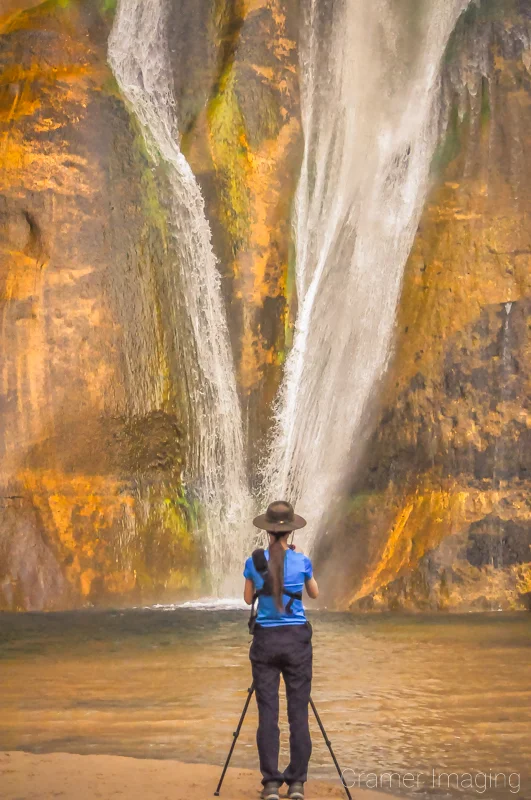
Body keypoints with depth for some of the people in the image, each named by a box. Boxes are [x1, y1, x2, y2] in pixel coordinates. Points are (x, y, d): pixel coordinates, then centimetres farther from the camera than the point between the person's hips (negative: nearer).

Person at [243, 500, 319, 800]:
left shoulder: (254, 562, -4)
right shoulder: (302, 561, -5)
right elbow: (315, 593, 15)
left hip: (266, 640, 1)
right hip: (296, 640, 0)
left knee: (268, 713, 4)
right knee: (299, 713, 5)